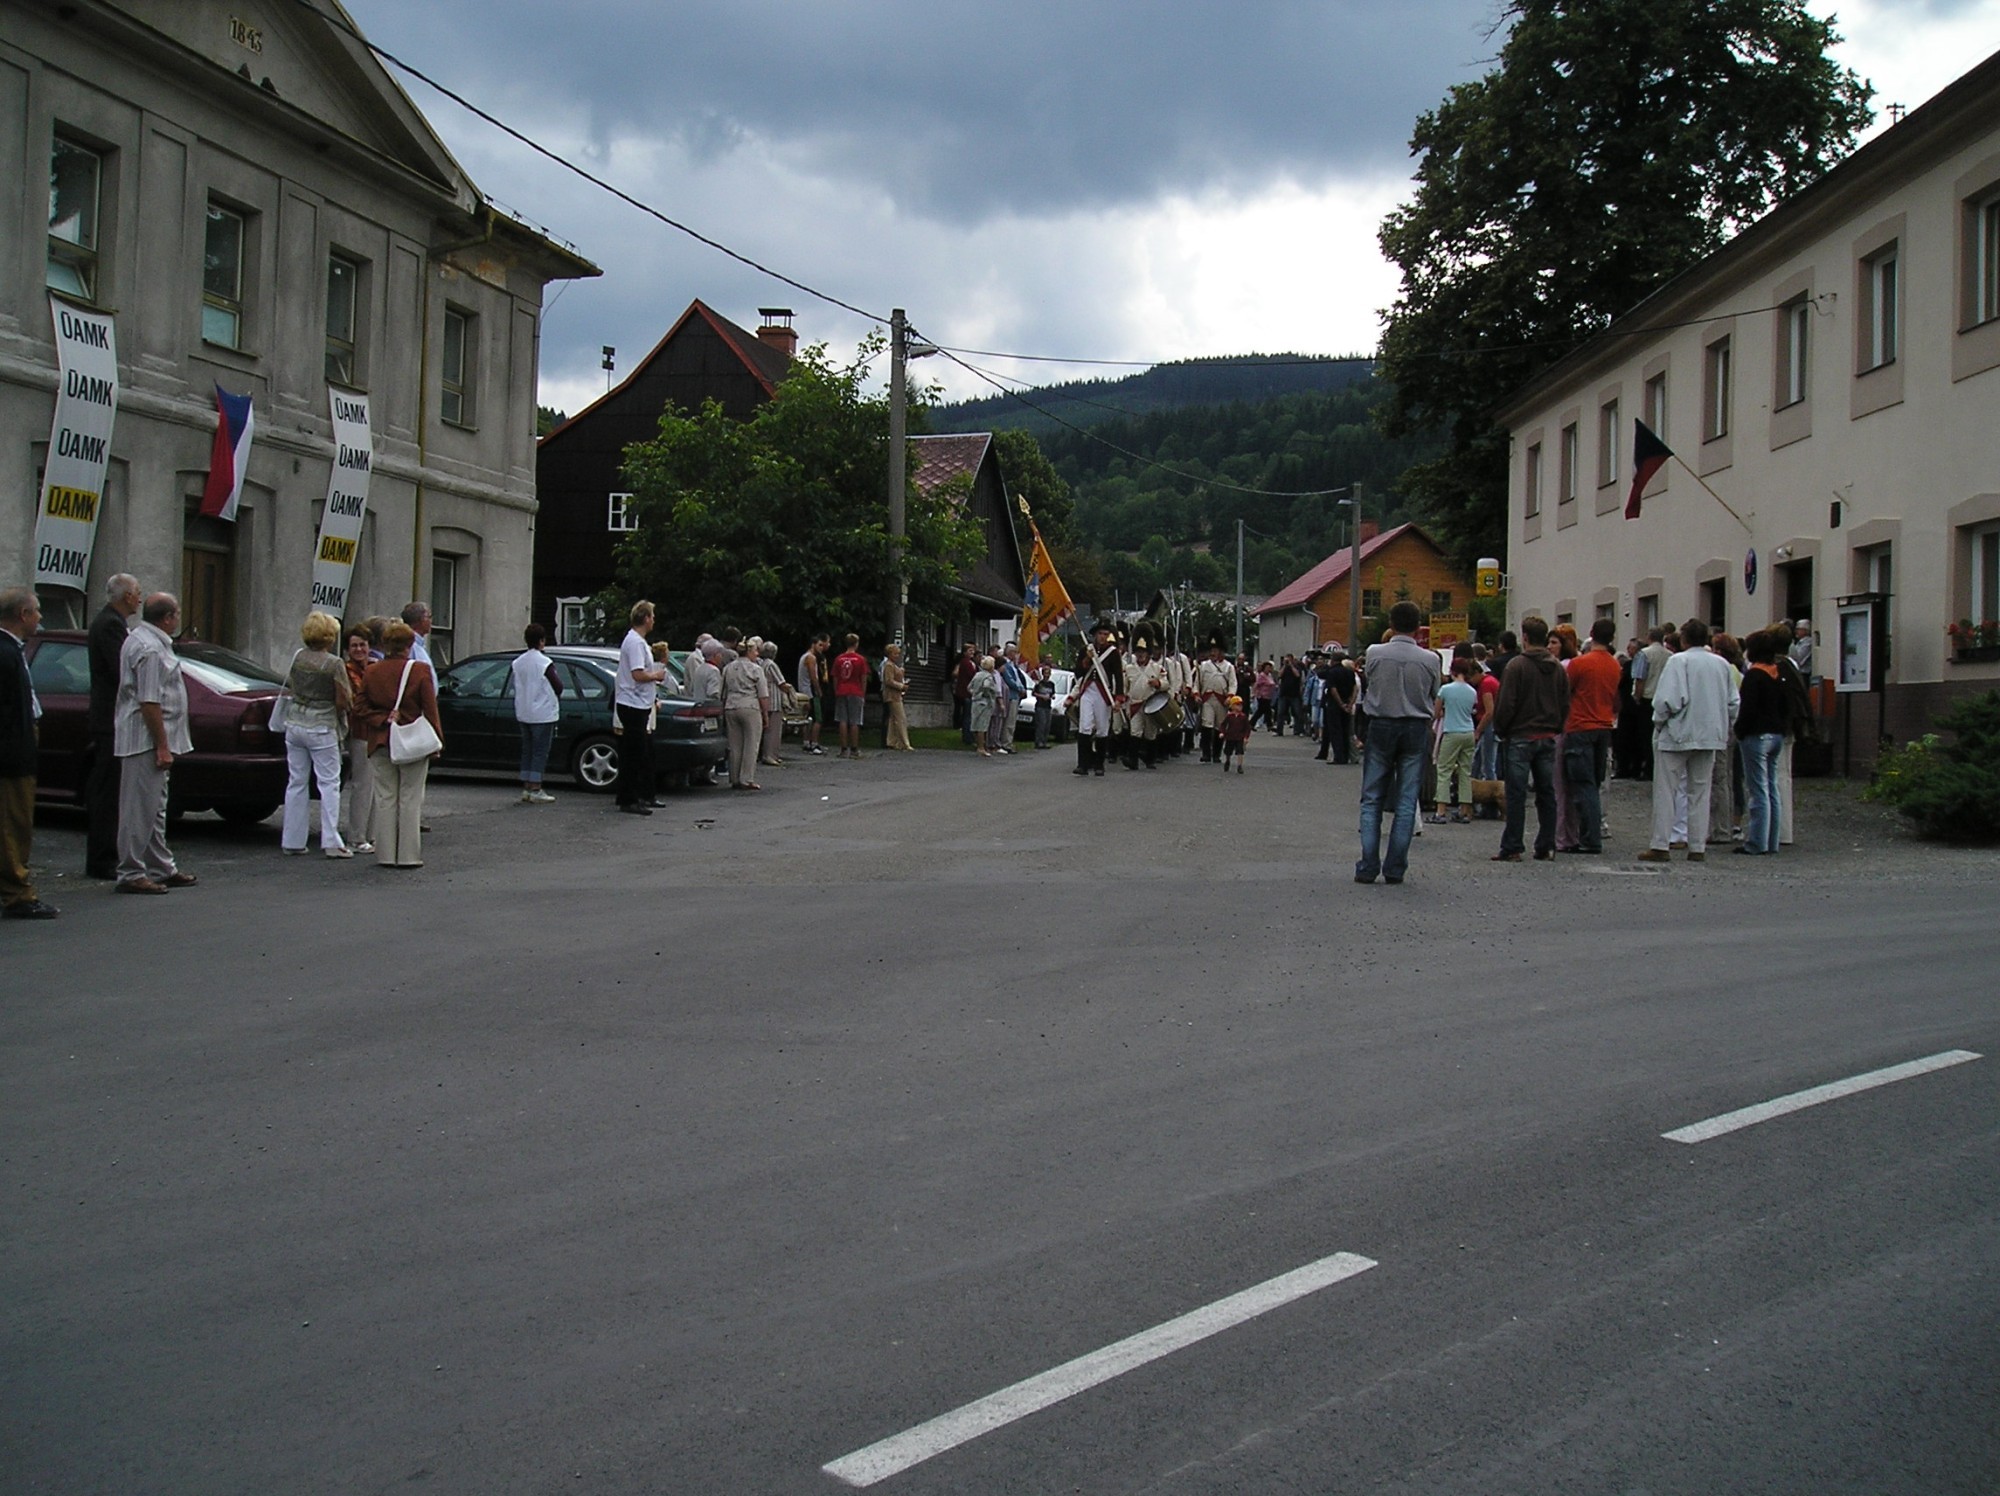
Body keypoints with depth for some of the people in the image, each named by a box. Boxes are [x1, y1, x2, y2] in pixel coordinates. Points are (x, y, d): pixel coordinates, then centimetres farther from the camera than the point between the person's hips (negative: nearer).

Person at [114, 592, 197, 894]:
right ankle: (131, 874, -2)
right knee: (140, 809, -6)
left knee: (155, 809, 16)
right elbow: (149, 703, -24)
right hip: (146, 740, -11)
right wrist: (163, 746, -22)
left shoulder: (141, 639, 14)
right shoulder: (151, 649, -19)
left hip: (144, 742, 11)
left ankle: (162, 869, 23)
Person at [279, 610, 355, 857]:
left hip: (294, 723, 5)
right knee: (329, 783, 0)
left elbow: (288, 690, 12)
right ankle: (331, 842, -3)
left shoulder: (298, 658, 3)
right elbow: (343, 701, -12)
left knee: (296, 782, 11)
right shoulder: (334, 665, -13)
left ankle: (292, 841, 13)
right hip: (321, 727, -5)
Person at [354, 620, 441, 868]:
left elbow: (360, 708, 1)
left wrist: (383, 720, -4)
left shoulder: (371, 672, 2)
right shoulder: (420, 670, -8)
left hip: (380, 744, 3)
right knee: (410, 799, 3)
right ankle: (409, 855, 3)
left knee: (385, 799, 8)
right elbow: (430, 710, -7)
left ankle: (386, 855, 9)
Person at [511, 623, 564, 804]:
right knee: (540, 752, -2)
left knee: (527, 751, 13)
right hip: (543, 714, -6)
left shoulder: (517, 662, 5)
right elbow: (558, 687, -12)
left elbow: (516, 687, 9)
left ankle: (526, 789, 15)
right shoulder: (545, 663, -14)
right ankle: (535, 790, -3)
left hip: (523, 713, 6)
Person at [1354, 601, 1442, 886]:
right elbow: (1434, 695, 3)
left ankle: (1368, 867, 2)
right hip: (1415, 728, 0)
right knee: (1406, 801, 6)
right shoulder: (1430, 659, -6)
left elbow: (1366, 686, 4)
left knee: (1372, 799, 7)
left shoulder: (1375, 653, -8)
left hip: (1381, 726, 0)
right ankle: (1394, 868, 5)